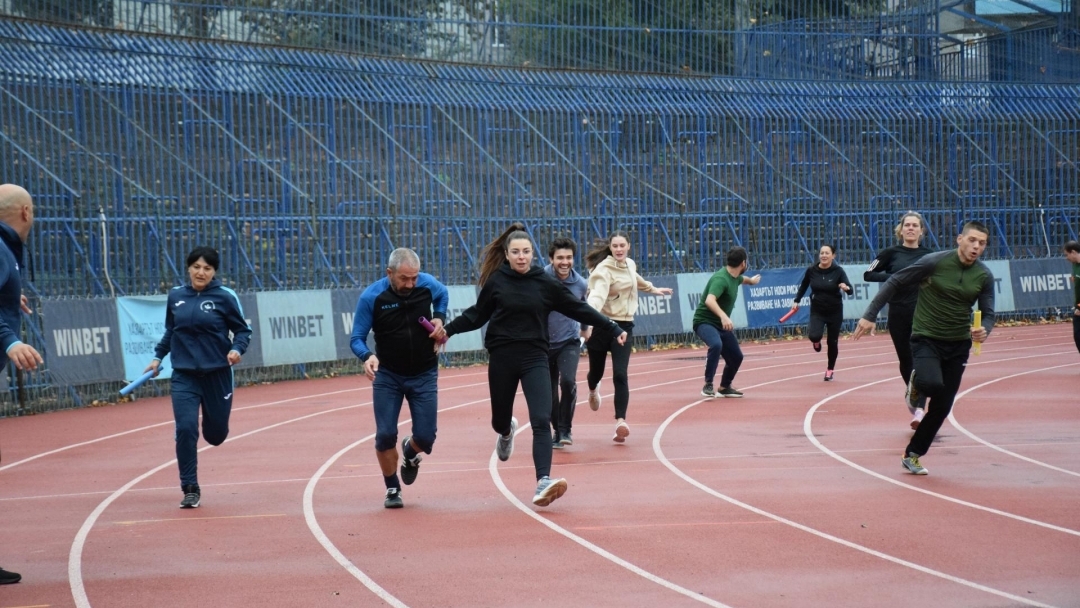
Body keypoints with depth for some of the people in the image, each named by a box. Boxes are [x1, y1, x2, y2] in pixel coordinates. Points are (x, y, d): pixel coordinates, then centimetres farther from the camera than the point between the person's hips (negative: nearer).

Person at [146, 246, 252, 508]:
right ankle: (190, 490, -5)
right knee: (185, 429, -15)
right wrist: (158, 356, 13)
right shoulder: (175, 296, 3)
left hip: (217, 375, -1)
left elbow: (243, 330, -2)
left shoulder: (225, 296, -7)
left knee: (215, 435, 10)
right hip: (184, 376, 1)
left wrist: (237, 349, -20)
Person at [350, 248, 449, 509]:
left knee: (425, 437, -2)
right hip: (387, 376, -1)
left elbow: (443, 295, 14)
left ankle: (410, 451, 36)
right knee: (385, 436, -7)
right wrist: (367, 357, -33)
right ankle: (392, 489, 16)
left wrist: (440, 318, -5)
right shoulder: (372, 297, -18)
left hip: (424, 375, 1)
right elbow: (357, 338, -12)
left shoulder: (428, 284, -11)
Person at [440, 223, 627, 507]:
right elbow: (477, 314, 10)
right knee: (499, 421, 14)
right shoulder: (496, 281, -1)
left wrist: (613, 330, 2)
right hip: (502, 359, 1)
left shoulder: (545, 282, -1)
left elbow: (579, 309, 3)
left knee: (541, 421, -16)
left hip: (535, 358, -1)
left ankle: (543, 482, -22)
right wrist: (449, 329, -2)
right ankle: (507, 431, 54)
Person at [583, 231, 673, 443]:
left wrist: (653, 289, 49)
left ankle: (621, 421, -17)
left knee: (620, 375, -10)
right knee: (597, 370, 14)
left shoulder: (629, 264, 6)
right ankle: (593, 391, 51)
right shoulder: (604, 269, -17)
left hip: (623, 326, 4)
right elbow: (597, 294, -36)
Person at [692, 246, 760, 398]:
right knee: (716, 345, -37)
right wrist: (723, 316, -57)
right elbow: (709, 300, -42)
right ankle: (708, 385, -30)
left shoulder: (734, 277, 6)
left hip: (721, 324, 9)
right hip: (704, 321, -9)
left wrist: (751, 280, 56)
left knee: (736, 357, 10)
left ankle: (724, 387, 35)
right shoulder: (721, 279, -25)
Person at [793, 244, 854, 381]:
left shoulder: (838, 271, -13)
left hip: (834, 312, 0)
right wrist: (797, 301, 6)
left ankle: (830, 370, 30)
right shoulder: (811, 271, -7)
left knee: (832, 342, 6)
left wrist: (846, 288, -42)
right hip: (817, 311, 0)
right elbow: (803, 286, 12)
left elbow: (850, 290, -20)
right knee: (814, 336, -24)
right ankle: (816, 341, 17)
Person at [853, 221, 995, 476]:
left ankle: (912, 455, 22)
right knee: (932, 384, -32)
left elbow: (988, 313, 3)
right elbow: (894, 283, -7)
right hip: (926, 339, -4)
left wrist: (984, 330, -21)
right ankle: (917, 384, 6)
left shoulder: (984, 276, -3)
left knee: (941, 408, 4)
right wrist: (870, 315, -10)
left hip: (958, 345, 4)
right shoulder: (934, 262, -14)